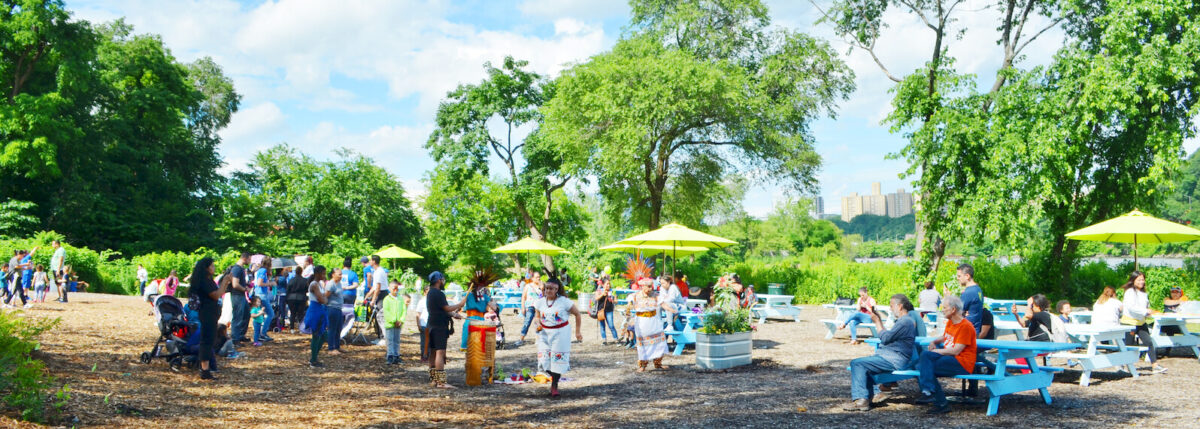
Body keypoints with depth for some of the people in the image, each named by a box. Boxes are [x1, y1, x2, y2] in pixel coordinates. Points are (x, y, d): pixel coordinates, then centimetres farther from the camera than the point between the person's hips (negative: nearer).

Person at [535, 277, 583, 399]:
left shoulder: (564, 301, -9)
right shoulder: (540, 302, 2)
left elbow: (577, 314, 0)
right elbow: (538, 317, 17)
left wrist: (578, 331, 0)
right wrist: (538, 324, -7)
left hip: (560, 334, -3)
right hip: (545, 334, 3)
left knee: (558, 360, -3)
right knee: (544, 360, -3)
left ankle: (555, 385, 13)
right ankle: (553, 378, 25)